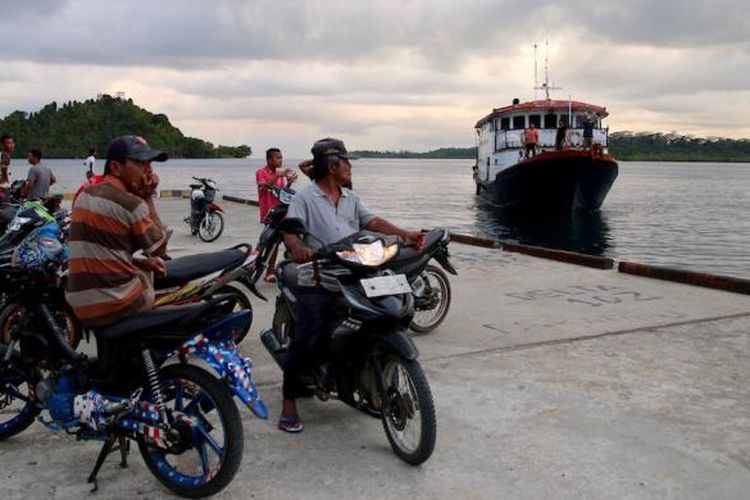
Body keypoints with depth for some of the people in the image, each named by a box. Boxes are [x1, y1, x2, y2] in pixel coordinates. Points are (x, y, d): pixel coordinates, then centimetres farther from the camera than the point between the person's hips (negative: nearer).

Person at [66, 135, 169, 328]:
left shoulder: (84, 195, 10)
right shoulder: (132, 204, -15)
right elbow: (159, 248, -3)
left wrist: (140, 262, 11)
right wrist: (148, 198, -3)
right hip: (118, 305, -7)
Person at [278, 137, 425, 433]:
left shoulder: (351, 198, 17)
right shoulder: (305, 198, -2)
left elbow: (373, 222, 6)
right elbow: (289, 230, -14)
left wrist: (405, 235, -10)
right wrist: (297, 248, -38)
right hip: (317, 284, -6)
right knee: (306, 342, -8)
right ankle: (289, 403, 4)